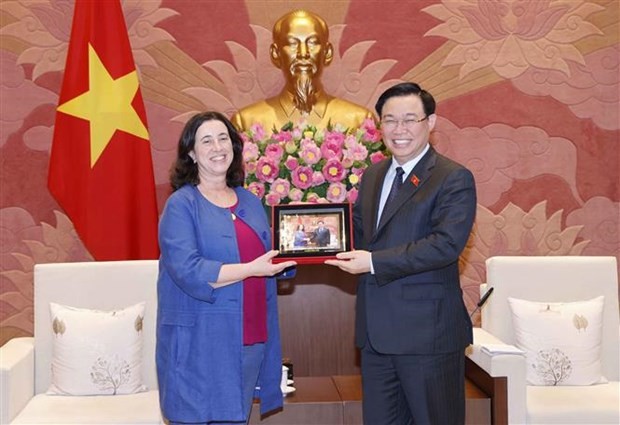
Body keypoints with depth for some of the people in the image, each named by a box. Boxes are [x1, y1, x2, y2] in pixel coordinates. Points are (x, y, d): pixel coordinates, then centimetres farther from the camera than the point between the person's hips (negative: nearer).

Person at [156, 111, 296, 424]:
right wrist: (251, 269, -20)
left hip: (249, 338, 6)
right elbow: (188, 271, -18)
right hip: (200, 343, -5)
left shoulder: (250, 202, 12)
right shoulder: (181, 204, -6)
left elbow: (267, 259, 19)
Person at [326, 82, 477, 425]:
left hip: (428, 332, -7)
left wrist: (374, 262, -24)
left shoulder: (454, 178, -10)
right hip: (376, 331, 7)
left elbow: (447, 243, -22)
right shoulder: (372, 175, 13)